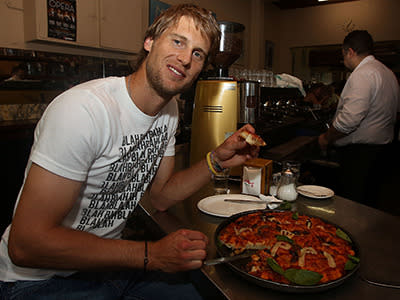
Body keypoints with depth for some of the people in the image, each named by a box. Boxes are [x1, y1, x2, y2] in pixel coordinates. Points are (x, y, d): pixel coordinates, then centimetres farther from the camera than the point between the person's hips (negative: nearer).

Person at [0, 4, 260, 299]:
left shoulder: (169, 110, -2)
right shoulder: (84, 109, -28)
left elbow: (161, 196, 4)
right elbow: (26, 244, -27)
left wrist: (217, 161, -11)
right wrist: (150, 254, -26)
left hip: (112, 259, 7)